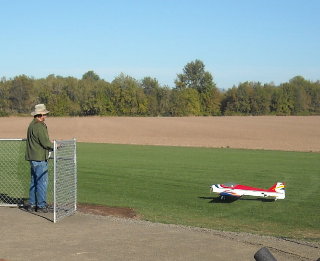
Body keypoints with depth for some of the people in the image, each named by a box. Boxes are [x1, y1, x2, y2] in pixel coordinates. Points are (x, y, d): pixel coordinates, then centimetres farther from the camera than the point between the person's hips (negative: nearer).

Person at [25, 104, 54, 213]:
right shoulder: (39, 126, -17)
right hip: (39, 158, -10)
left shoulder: (32, 124, 14)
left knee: (34, 181, 15)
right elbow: (45, 143, -18)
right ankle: (41, 205, 0)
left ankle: (32, 204, 19)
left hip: (33, 158, 10)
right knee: (42, 182, -4)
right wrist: (55, 146, -3)